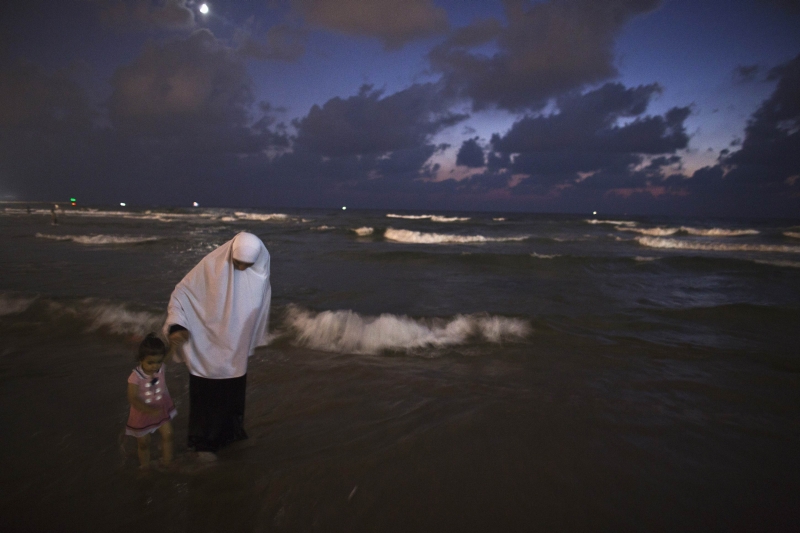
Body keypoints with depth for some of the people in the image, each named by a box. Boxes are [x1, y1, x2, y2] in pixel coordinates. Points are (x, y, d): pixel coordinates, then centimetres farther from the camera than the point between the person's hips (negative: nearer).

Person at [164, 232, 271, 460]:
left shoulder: (260, 273, -10)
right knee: (207, 396, 6)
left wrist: (253, 339, 17)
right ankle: (204, 443, 23)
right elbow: (181, 293, -15)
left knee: (234, 393, 17)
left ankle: (231, 432, 39)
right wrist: (176, 326, -29)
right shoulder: (211, 265, -22)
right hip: (208, 348, -4)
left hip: (236, 349, 4)